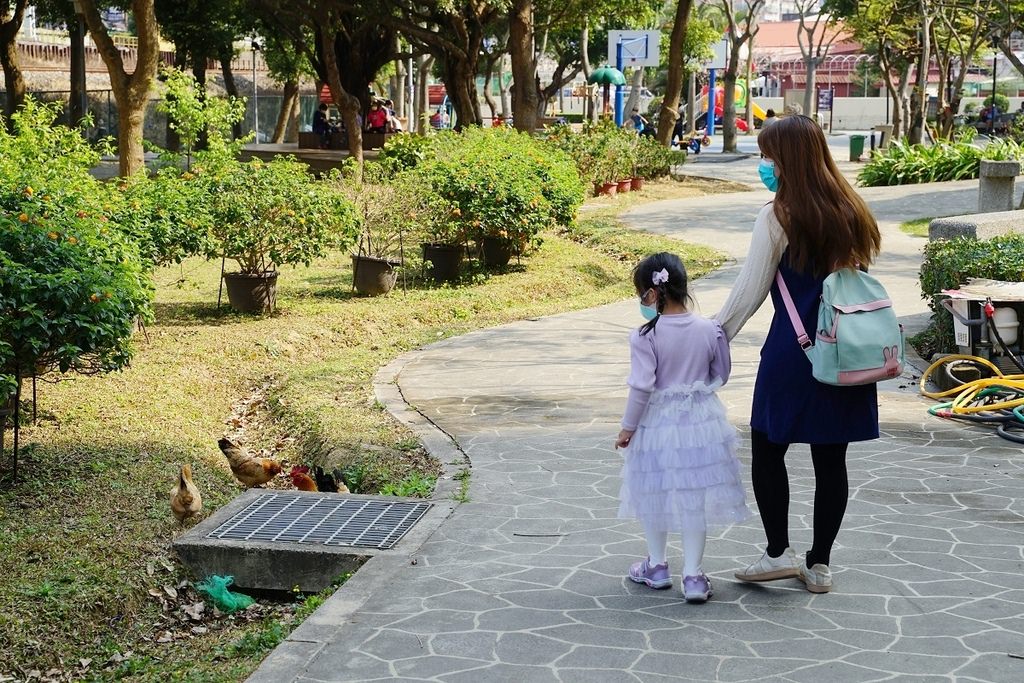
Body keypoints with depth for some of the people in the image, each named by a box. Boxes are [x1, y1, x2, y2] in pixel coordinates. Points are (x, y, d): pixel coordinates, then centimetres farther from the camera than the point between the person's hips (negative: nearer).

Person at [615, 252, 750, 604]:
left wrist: (628, 427, -7)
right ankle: (692, 575, 9)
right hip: (701, 422, 3)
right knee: (695, 497, 9)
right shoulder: (709, 330, -6)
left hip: (657, 423, -3)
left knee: (655, 492, 16)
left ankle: (657, 565, 29)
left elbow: (641, 387, -17)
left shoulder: (646, 336, -18)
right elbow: (720, 375, 5)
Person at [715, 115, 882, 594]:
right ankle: (820, 563, 14)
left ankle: (779, 552, 6)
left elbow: (749, 293, -7)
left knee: (768, 448, 9)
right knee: (830, 459, 8)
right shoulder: (850, 212, 7)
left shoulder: (778, 218, -9)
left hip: (792, 350, -5)